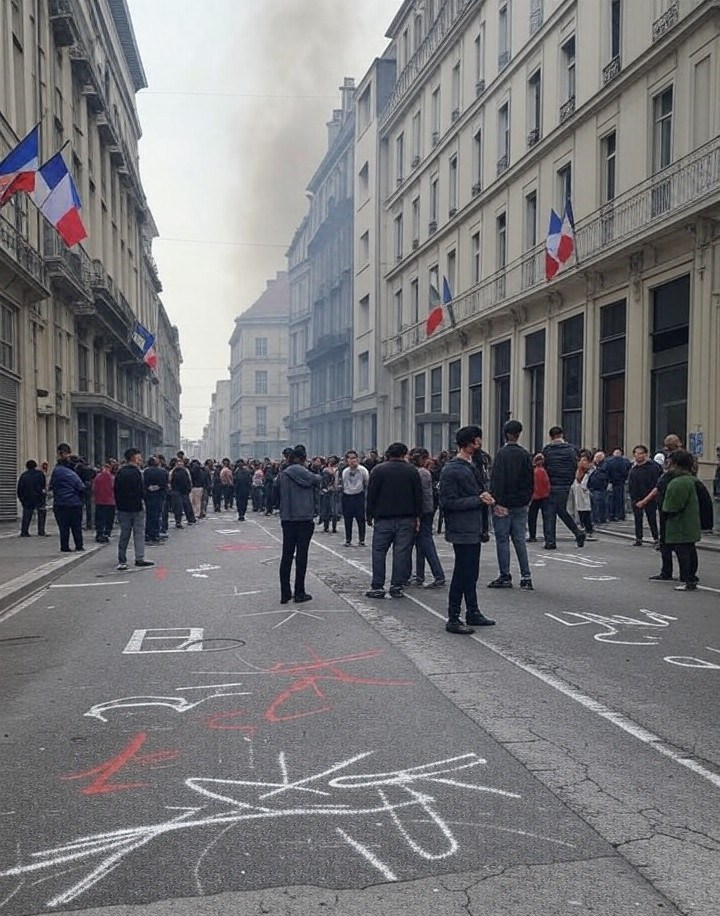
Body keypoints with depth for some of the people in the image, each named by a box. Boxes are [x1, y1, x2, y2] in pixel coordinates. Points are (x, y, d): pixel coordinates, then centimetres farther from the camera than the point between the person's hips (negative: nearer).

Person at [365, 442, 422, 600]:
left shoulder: (378, 470, -2)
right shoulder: (412, 470, 3)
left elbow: (371, 494, -3)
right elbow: (418, 495, 3)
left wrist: (370, 515, 5)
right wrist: (417, 516, 9)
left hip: (383, 518, -1)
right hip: (406, 519, 1)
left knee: (379, 551, 5)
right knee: (402, 552, 3)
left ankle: (377, 587, 3)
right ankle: (397, 587, 3)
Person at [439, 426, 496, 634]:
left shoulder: (472, 466, 13)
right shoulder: (451, 470, -16)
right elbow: (449, 502, -19)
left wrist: (485, 498, 1)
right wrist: (478, 500, -18)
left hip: (474, 529, 9)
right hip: (462, 531, -9)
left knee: (471, 573, 16)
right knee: (462, 574, -4)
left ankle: (473, 613, 27)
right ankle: (453, 619, 5)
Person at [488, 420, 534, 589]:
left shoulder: (502, 454, -12)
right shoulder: (525, 454, 7)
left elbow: (497, 480, -16)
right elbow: (530, 480, 12)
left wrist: (497, 502, -15)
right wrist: (526, 499, 17)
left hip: (504, 504, -6)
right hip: (521, 505, 6)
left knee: (502, 540, 1)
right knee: (520, 540, 10)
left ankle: (505, 577, 4)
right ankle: (526, 577, 7)